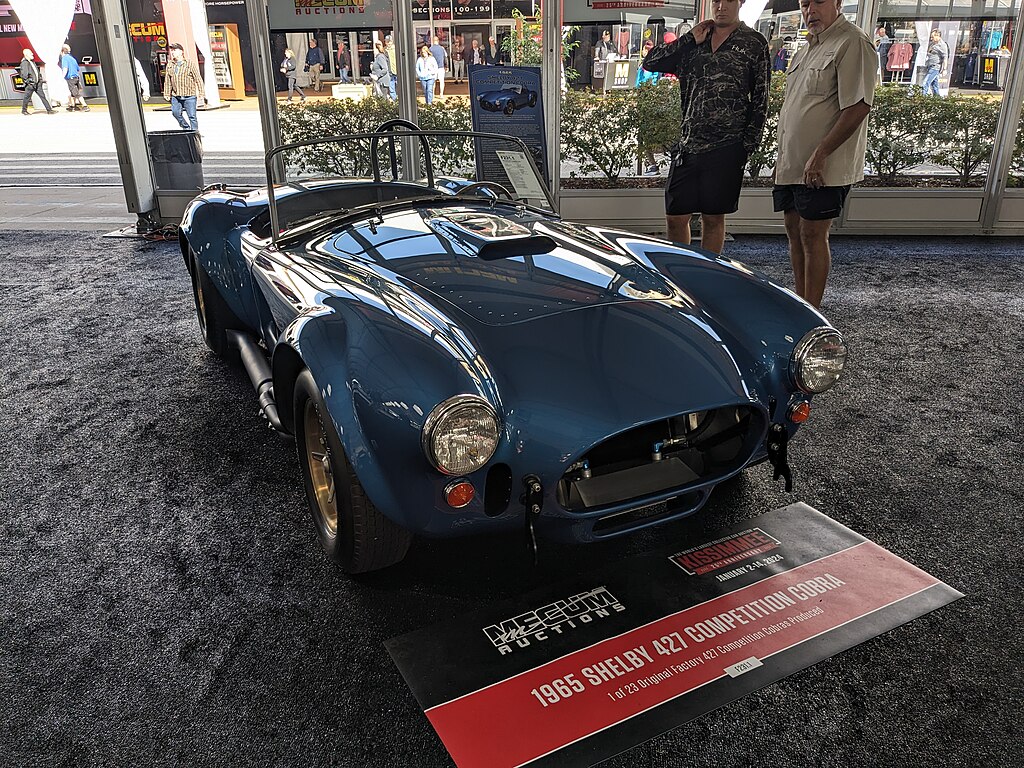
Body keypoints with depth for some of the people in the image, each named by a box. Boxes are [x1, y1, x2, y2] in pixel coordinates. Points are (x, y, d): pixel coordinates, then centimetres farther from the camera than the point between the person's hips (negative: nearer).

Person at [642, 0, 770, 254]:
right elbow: (650, 63, 6)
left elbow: (760, 100, 2)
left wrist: (747, 145, -6)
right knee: (675, 217, 4)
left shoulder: (754, 43, 4)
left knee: (713, 218, 4)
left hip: (726, 147, -3)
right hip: (688, 145, 3)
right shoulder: (693, 42, 13)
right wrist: (690, 39, 0)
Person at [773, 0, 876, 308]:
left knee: (813, 235, -7)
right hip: (792, 164, 9)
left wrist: (819, 155, -22)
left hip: (822, 168, -9)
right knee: (795, 233, 12)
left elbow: (858, 107, -20)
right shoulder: (808, 48, 18)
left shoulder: (853, 43, -11)